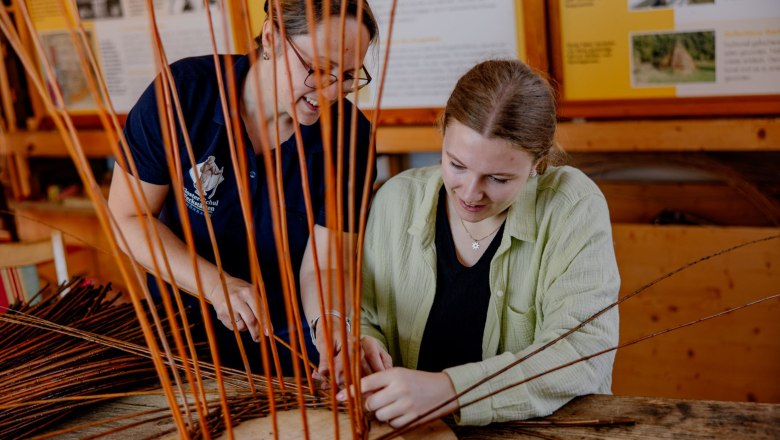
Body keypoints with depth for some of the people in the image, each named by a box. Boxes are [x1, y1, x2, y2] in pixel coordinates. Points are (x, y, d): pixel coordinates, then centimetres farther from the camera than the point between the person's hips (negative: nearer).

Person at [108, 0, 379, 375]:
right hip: (183, 326, 0)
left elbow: (322, 266, -15)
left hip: (291, 334, 1)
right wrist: (215, 284, -26)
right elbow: (127, 216, -11)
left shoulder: (350, 134, -14)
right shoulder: (183, 91, -17)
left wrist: (330, 323, -37)